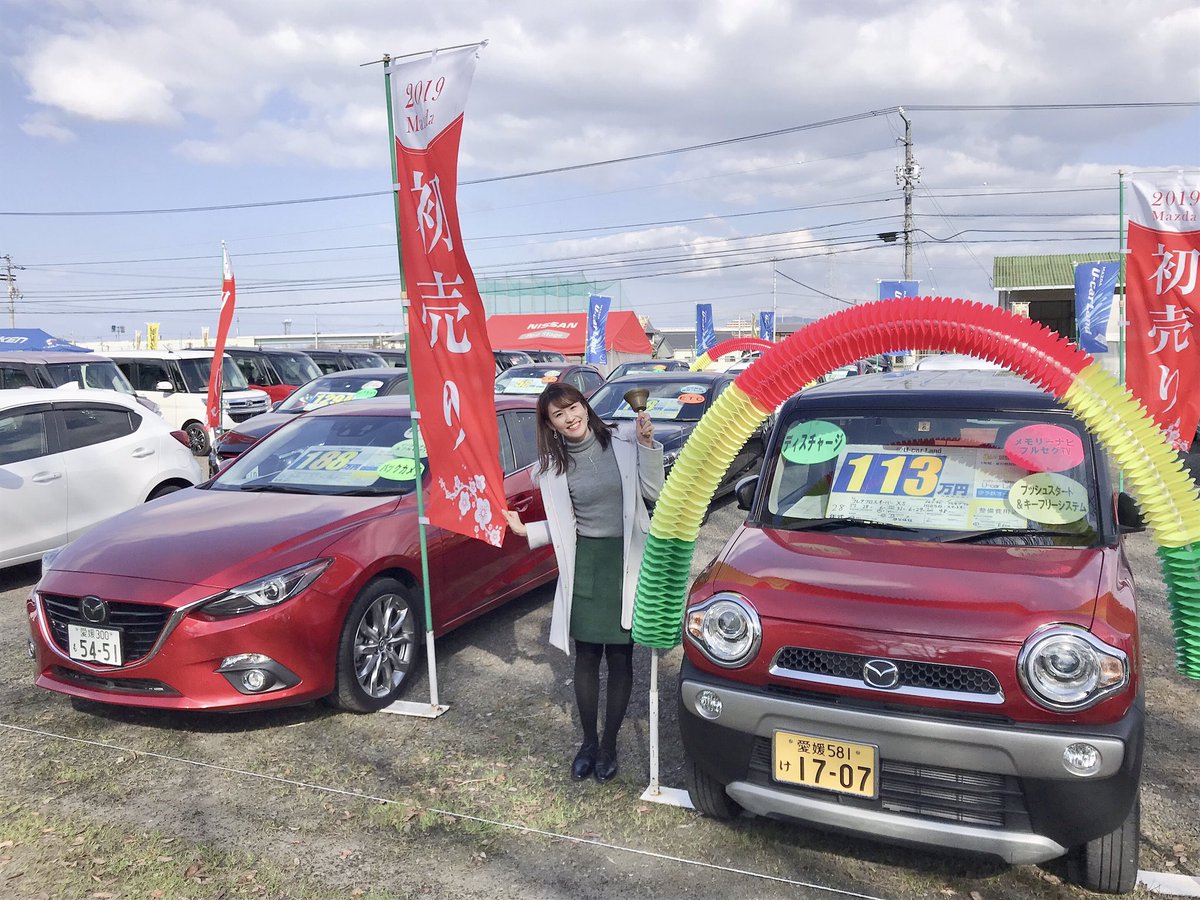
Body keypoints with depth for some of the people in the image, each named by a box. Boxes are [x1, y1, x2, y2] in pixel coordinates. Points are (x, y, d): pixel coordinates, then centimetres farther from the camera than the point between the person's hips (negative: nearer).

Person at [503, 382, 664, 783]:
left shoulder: (623, 439, -4)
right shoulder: (552, 467, 2)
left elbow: (654, 491, -6)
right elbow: (562, 526, 7)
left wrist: (647, 444, -15)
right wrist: (526, 530, -8)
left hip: (626, 560, -2)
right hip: (583, 563, 2)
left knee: (620, 657, 6)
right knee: (586, 656, 10)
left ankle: (609, 744, 23)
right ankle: (588, 741, 28)